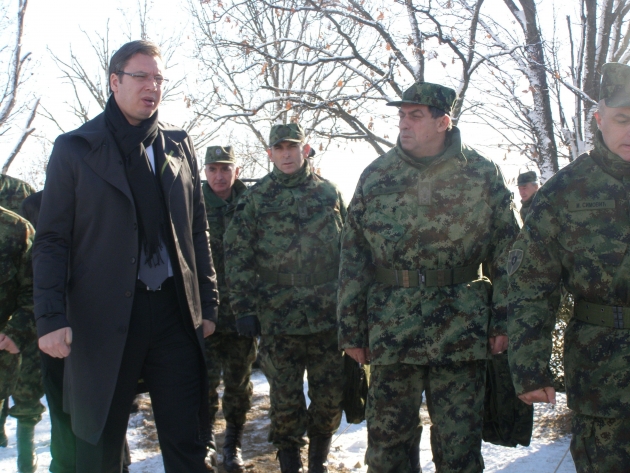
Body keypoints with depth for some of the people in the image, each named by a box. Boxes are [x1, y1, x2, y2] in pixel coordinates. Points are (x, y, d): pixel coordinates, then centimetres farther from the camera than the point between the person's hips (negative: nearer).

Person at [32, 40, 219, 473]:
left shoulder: (179, 146, 11)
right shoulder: (75, 149, 1)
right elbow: (52, 240, -2)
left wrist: (208, 302, 9)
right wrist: (51, 317, -11)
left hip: (175, 312, 3)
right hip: (103, 319, -2)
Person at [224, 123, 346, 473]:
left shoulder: (329, 192, 9)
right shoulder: (255, 199, 3)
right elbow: (238, 258, 1)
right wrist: (244, 308, -5)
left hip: (329, 316, 2)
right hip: (278, 318, -1)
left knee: (331, 397, 7)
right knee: (286, 401, 4)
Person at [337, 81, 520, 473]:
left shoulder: (483, 174, 1)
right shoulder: (375, 176, 6)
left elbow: (508, 252, 2)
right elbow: (353, 257, 7)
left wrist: (504, 321, -5)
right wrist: (351, 330, 4)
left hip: (462, 333, -2)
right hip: (390, 330, 2)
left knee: (460, 441, 7)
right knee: (387, 439, 9)